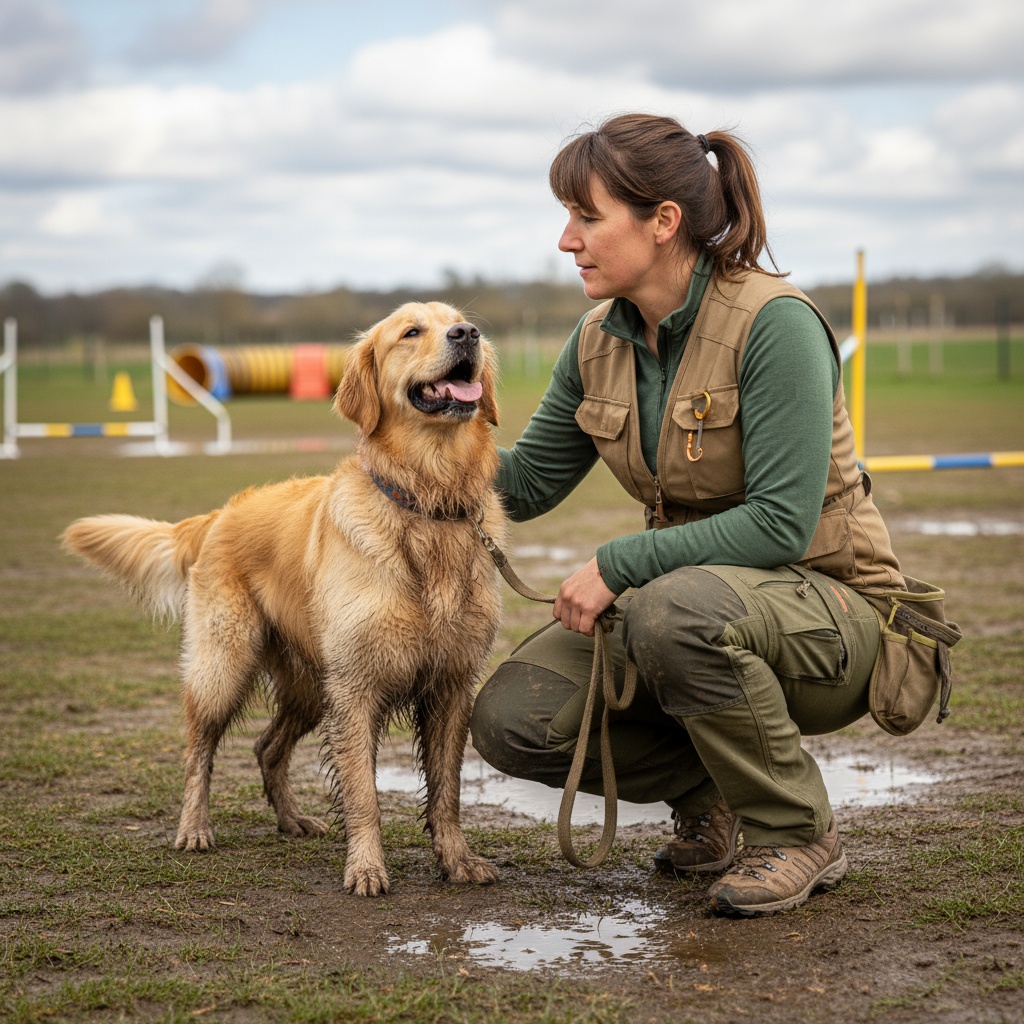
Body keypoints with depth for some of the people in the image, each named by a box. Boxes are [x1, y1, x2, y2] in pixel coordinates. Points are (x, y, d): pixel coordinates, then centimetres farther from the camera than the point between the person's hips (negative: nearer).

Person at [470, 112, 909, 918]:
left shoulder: (774, 323, -21)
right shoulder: (599, 344, 1)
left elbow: (782, 523, -26)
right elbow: (522, 486, 9)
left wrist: (619, 564, -25)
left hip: (827, 615, -6)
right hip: (686, 592, 6)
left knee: (673, 610, -39)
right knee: (512, 720, -14)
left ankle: (799, 833, -13)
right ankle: (709, 787, 12)